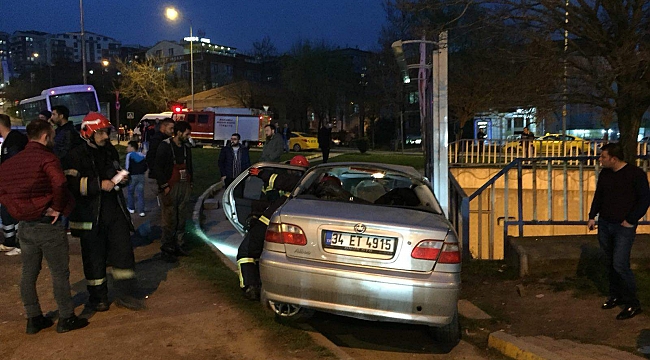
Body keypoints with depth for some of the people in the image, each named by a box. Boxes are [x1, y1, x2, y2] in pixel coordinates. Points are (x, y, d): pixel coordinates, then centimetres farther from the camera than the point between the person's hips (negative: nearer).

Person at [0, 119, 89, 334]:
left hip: (24, 225, 7)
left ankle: (33, 319, 24)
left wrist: (17, 211, 8)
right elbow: (59, 184, -31)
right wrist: (57, 208, -17)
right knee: (60, 272, 4)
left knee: (29, 274, 14)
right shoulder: (47, 158, -15)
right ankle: (66, 318, 11)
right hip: (48, 225, -7)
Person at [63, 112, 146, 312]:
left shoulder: (111, 151, 12)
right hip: (90, 215, -5)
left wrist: (121, 179, 5)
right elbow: (72, 184, -18)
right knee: (94, 257, 5)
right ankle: (97, 297, 21)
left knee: (123, 250, 3)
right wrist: (99, 184, -22)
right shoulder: (76, 156, -8)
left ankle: (125, 294, 13)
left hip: (115, 211, 5)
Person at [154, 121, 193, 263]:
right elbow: (158, 167, -9)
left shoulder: (186, 147, 14)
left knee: (181, 219, 9)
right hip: (170, 187, -6)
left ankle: (178, 246, 19)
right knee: (170, 220, -6)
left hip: (184, 186, 7)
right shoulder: (165, 146, -7)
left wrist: (190, 183, 15)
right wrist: (164, 186, -13)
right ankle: (167, 250, 2)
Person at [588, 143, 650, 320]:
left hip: (624, 227, -6)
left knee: (620, 264, -11)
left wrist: (630, 220, -11)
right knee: (610, 263, 12)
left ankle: (632, 304, 3)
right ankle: (616, 296, 26)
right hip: (604, 225, 6)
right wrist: (592, 216, 11)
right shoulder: (604, 173, 7)